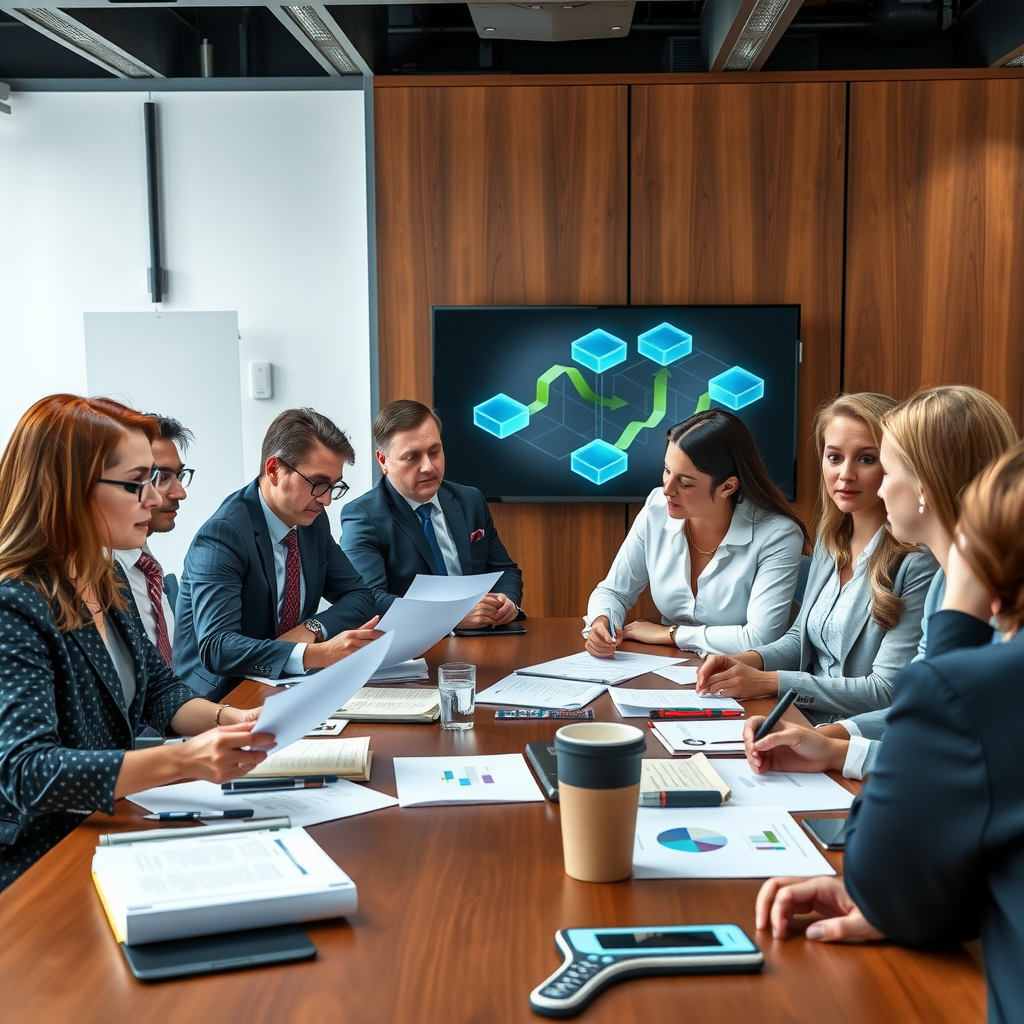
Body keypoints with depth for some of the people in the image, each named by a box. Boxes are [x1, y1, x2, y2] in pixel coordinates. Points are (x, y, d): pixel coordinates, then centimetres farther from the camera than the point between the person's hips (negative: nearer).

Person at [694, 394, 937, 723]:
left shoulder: (918, 561, -16)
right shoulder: (830, 541, 8)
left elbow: (886, 692, -17)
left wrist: (768, 682, -17)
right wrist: (747, 661, -2)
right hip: (804, 721, 7)